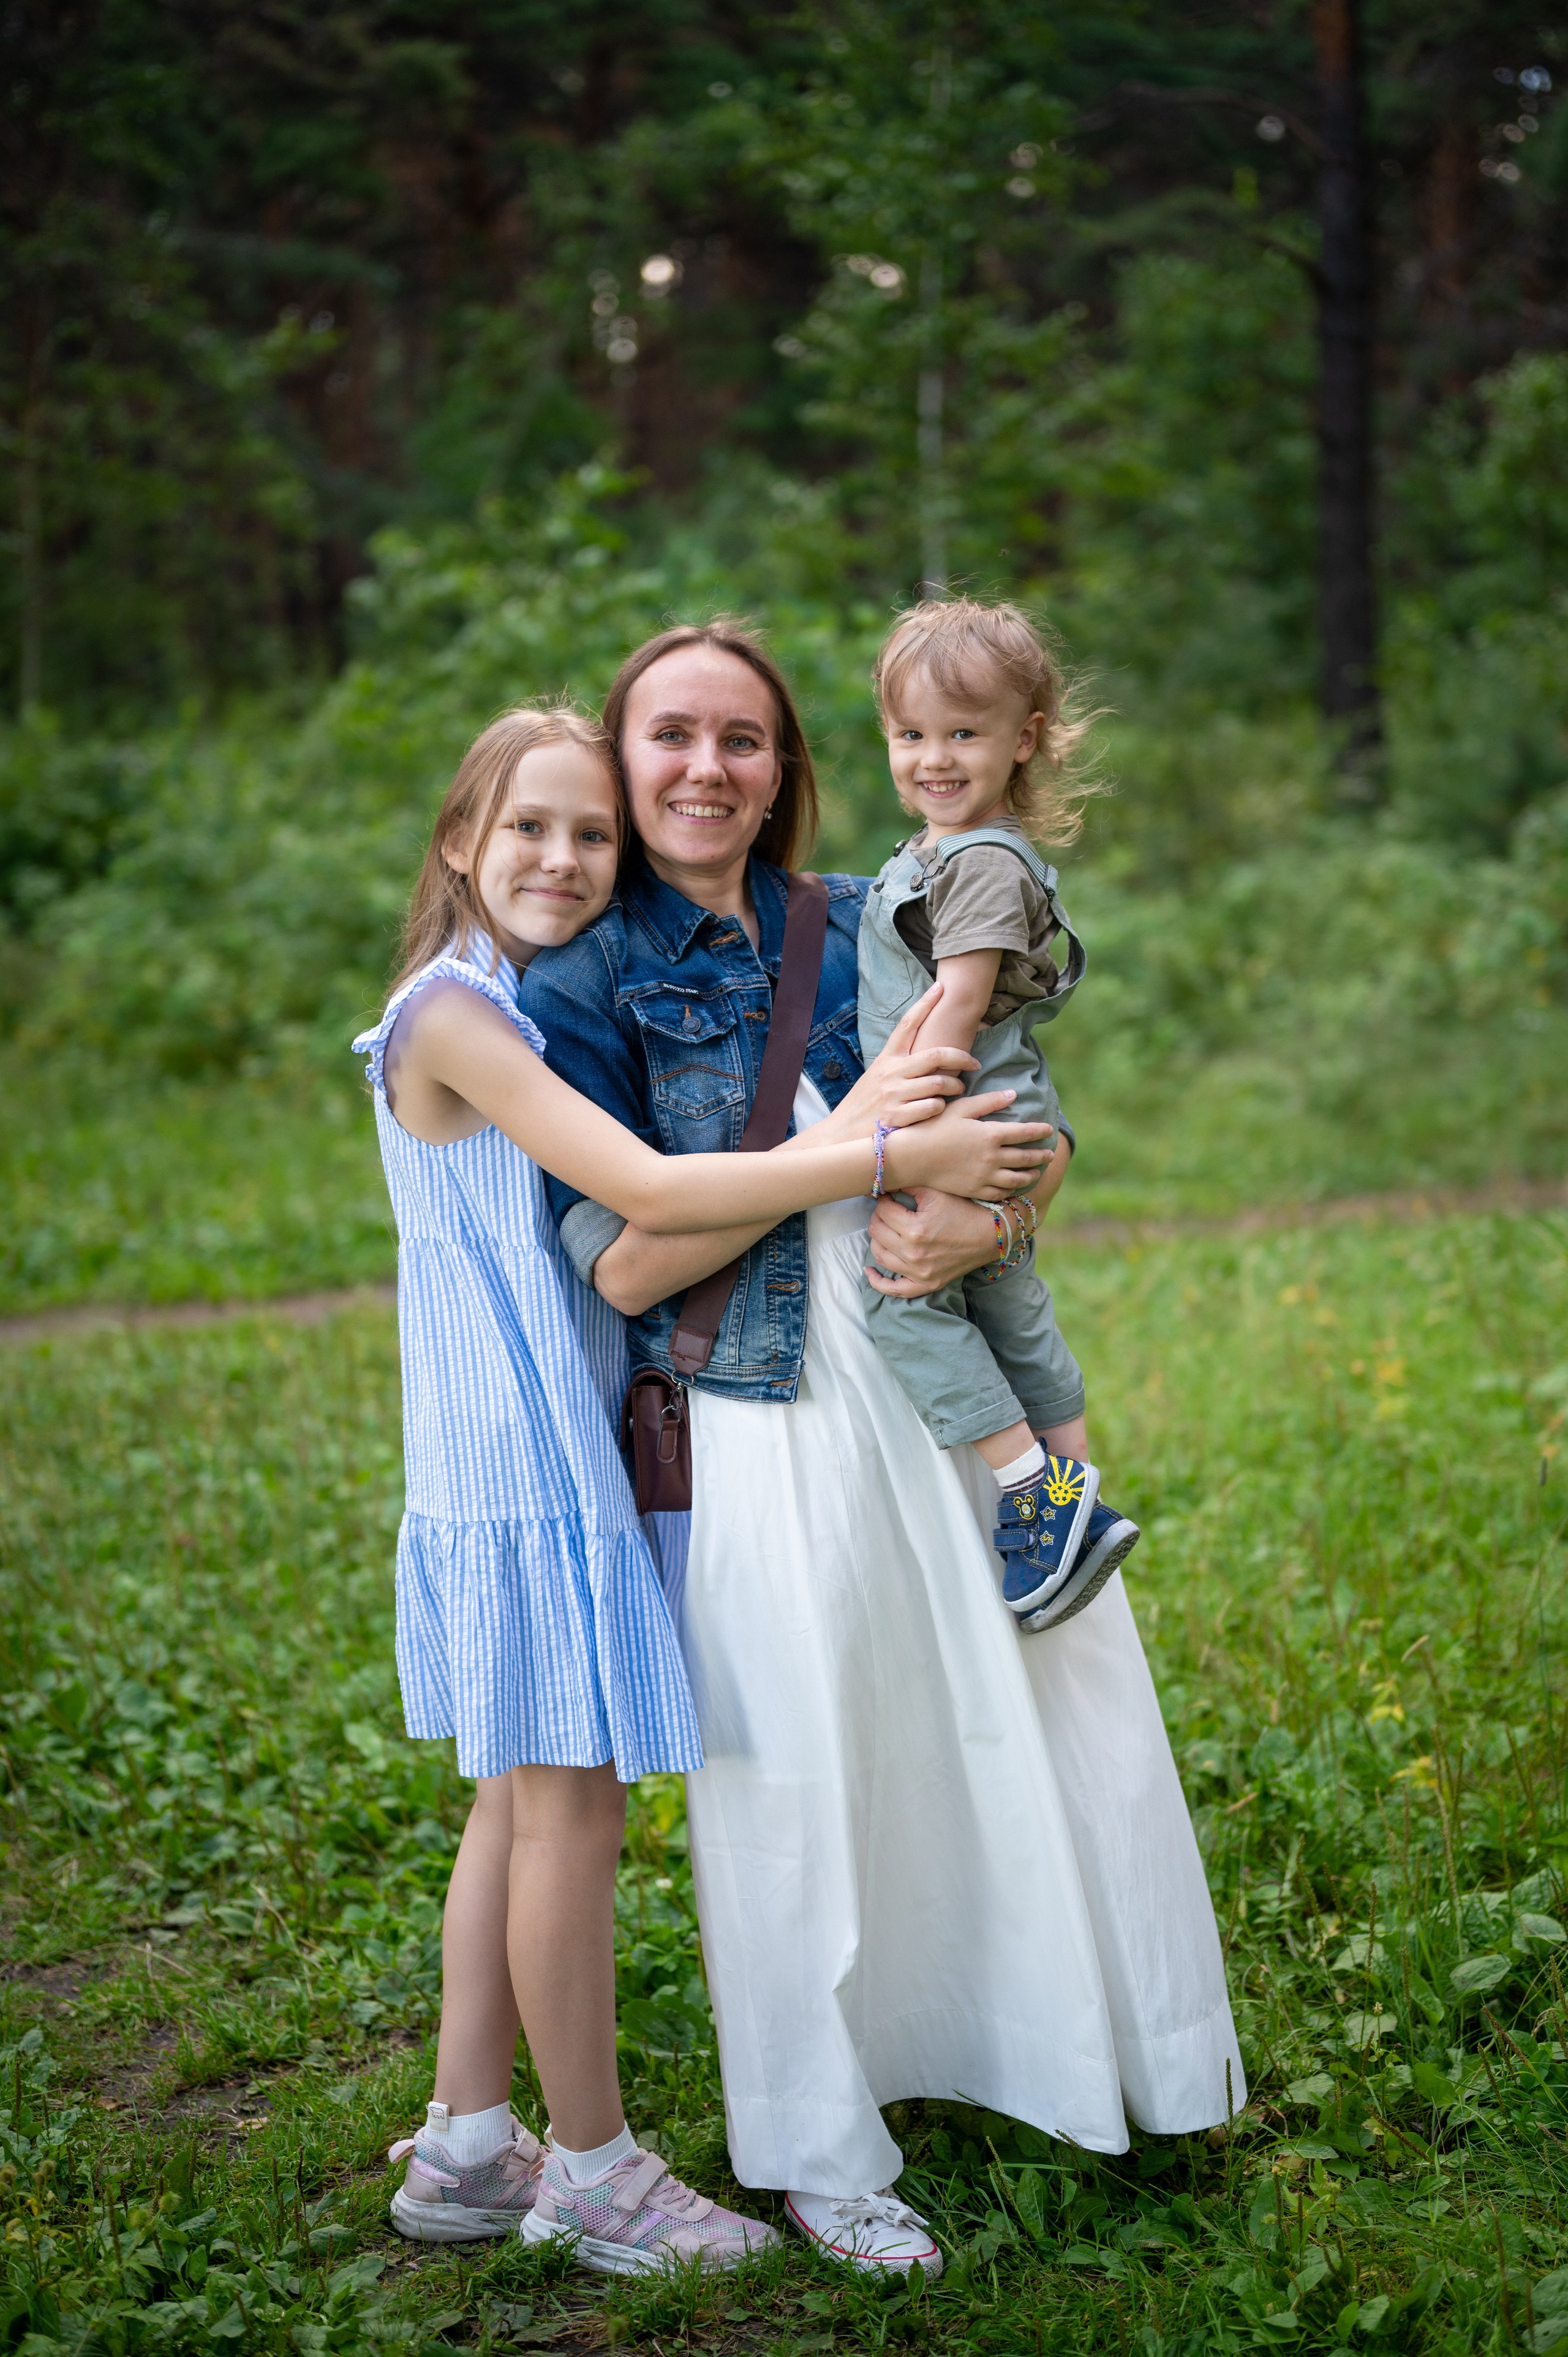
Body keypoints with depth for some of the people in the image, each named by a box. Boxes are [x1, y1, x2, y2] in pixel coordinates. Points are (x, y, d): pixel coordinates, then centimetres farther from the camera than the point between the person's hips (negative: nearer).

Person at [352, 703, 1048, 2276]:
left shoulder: (554, 1009, 14)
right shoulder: (452, 1015, -15)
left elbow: (638, 1196, 4)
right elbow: (649, 1193, -24)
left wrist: (841, 1131, -11)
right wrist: (892, 1160, -25)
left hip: (566, 1453, 10)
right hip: (524, 1461, -10)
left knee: (522, 1793, 14)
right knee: (574, 1796, -1)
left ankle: (466, 2147, 25)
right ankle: (590, 2167, 13)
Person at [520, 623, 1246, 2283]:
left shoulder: (868, 927, 7)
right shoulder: (585, 981, -5)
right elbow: (621, 1267, -13)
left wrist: (985, 1220, -14)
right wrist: (847, 1140, -19)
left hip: (952, 1393, 4)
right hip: (766, 1427, -4)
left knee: (1046, 1726, 13)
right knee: (800, 1777, 7)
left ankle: (1114, 2051, 38)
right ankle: (816, 2156, 27)